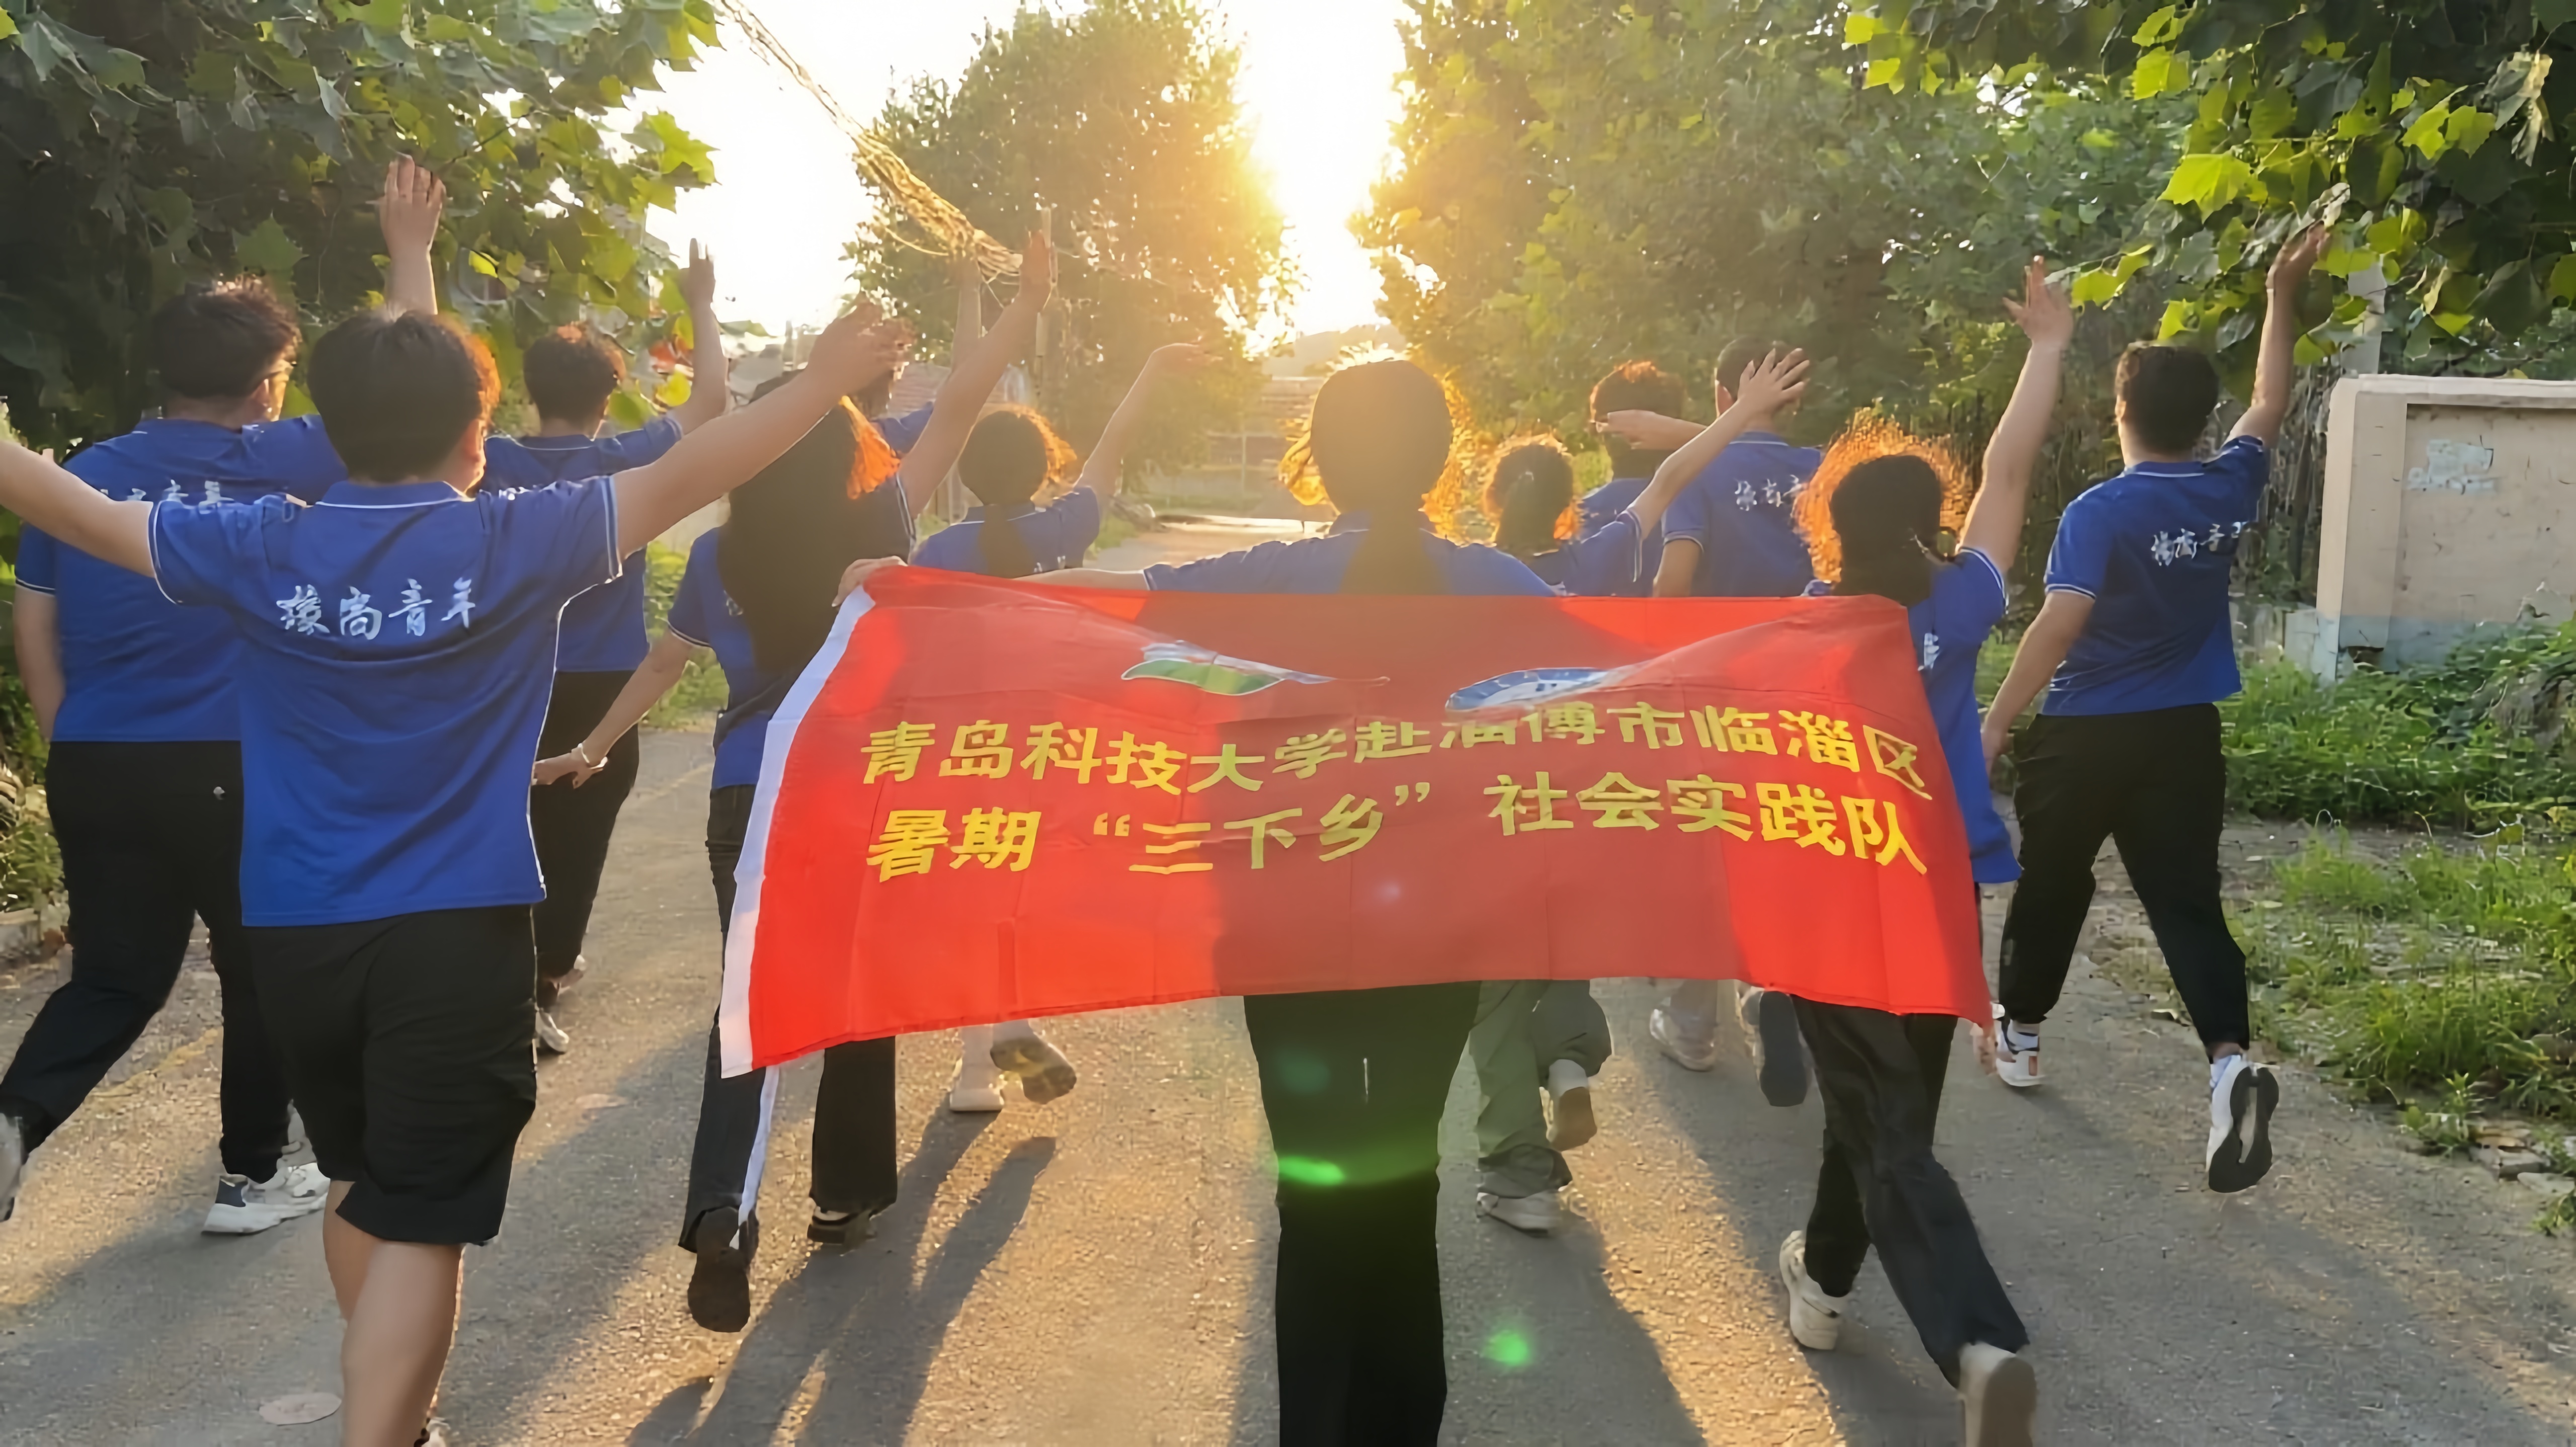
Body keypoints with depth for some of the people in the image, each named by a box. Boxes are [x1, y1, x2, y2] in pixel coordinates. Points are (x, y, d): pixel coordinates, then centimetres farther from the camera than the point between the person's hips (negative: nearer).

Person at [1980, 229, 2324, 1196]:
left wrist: (1994, 726, -22)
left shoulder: (2100, 512, -16)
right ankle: (2229, 1059, -16)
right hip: (2184, 736, 4)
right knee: (2187, 899, 3)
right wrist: (2283, 297, 28)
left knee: (2052, 884, 15)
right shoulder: (2230, 490, 1)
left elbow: (2059, 624, -25)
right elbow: (2270, 404, 20)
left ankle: (2018, 1030, 30)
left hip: (2085, 735, -4)